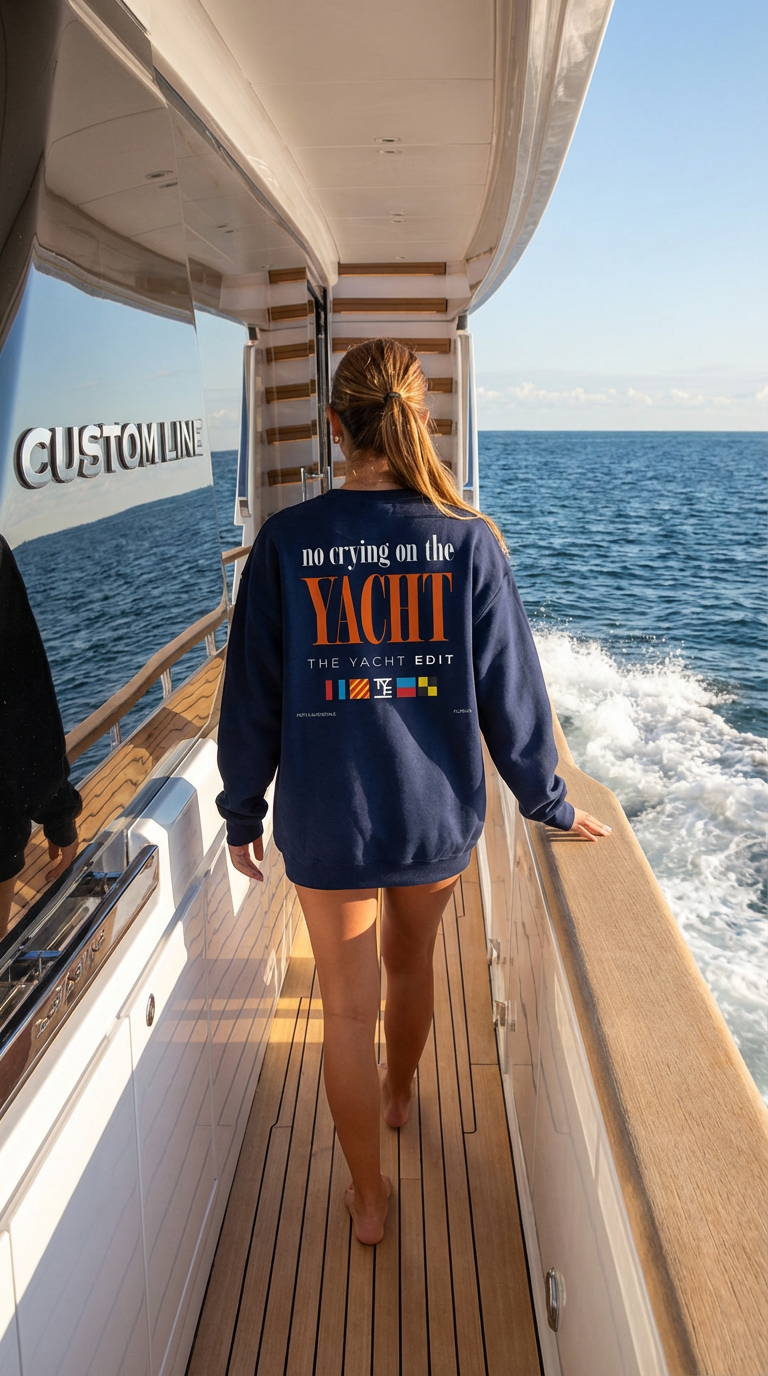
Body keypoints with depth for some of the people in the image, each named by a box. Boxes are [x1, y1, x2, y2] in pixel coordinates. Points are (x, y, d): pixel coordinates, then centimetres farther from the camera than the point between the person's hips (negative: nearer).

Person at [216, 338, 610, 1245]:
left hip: (326, 818, -2)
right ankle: (398, 1095, 56)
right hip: (437, 812, 2)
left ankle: (369, 1198, 31)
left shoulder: (285, 541, -11)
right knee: (411, 963, 28)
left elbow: (252, 696, -6)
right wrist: (550, 804, 8)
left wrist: (242, 811, 8)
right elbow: (510, 691, -6)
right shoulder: (468, 540, -10)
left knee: (347, 1007, 14)